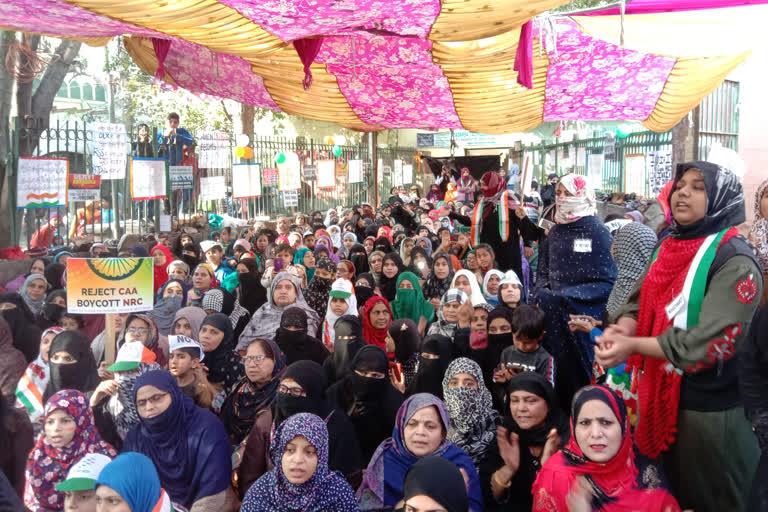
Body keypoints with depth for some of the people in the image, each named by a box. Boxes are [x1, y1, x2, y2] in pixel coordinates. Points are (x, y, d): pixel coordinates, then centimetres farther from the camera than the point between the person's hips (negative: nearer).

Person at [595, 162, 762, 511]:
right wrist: (620, 330, -17)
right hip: (663, 395, 7)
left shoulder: (734, 260, -19)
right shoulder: (668, 248, 6)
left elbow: (712, 341, -25)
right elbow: (639, 302, 5)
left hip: (707, 407, -7)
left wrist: (633, 346, -24)